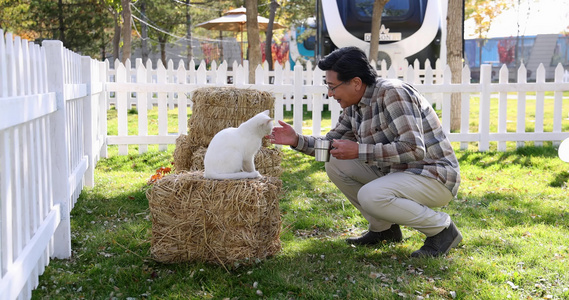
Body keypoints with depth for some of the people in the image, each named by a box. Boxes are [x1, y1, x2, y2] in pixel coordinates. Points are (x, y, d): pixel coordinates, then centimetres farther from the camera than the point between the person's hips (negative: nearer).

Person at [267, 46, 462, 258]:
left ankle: (442, 229, -10)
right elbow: (332, 144, 16)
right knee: (335, 164, 0)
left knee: (370, 196, -32)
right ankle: (383, 228, 10)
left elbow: (414, 149, -31)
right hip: (396, 171, 9)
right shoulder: (354, 106, 4)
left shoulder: (393, 94, -23)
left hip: (435, 177, -9)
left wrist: (359, 151, -28)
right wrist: (297, 140, -1)